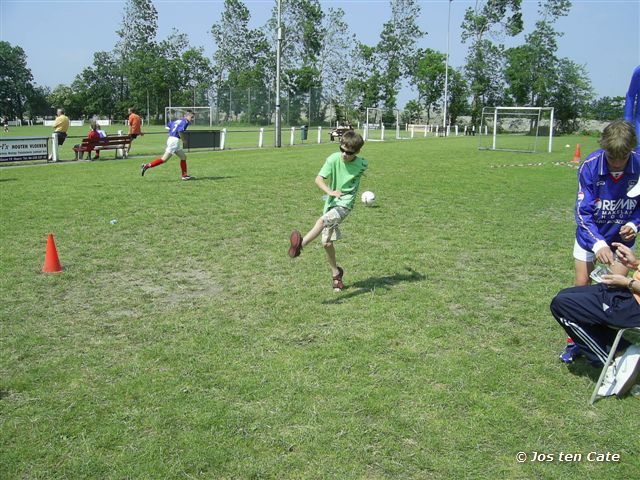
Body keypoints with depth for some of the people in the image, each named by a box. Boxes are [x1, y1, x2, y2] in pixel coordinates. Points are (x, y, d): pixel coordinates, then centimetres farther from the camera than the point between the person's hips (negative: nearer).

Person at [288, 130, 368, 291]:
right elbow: (319, 179, -16)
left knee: (322, 220, -33)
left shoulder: (362, 164, -8)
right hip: (331, 203, 3)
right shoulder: (334, 159, -10)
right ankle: (336, 273, 27)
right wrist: (330, 192, -35)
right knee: (327, 243, 6)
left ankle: (301, 244, -52)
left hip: (345, 204, -3)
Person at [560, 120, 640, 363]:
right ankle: (576, 341, 18)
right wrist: (597, 243, -37)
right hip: (590, 236, -1)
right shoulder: (590, 165, -24)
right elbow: (582, 211, -23)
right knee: (581, 285, 2)